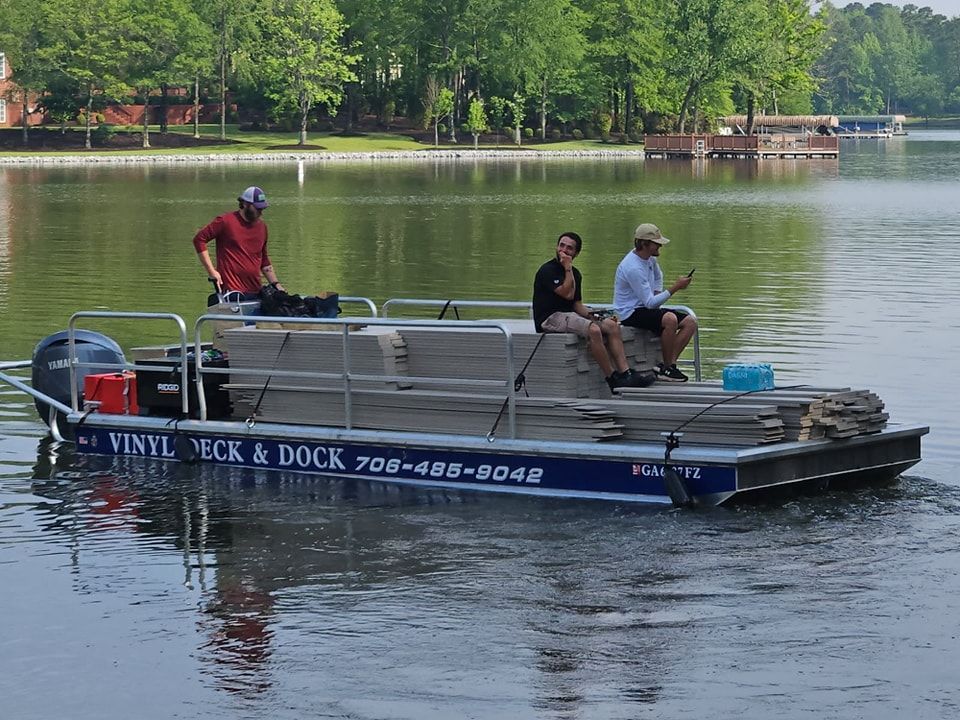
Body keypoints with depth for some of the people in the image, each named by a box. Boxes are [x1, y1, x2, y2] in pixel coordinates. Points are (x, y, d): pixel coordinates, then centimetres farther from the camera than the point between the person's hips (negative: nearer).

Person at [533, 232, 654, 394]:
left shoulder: (575, 273, 16)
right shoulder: (547, 270, -9)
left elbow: (577, 305, 16)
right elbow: (568, 294, -18)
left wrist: (595, 316, 1)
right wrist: (567, 269, -13)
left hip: (569, 316, 9)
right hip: (549, 319, -9)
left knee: (612, 325, -8)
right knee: (593, 330, -30)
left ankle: (625, 373, -17)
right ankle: (612, 379, -23)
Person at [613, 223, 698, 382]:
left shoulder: (649, 258, 6)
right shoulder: (633, 267, -24)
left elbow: (658, 277, 30)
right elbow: (650, 302, -25)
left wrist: (657, 295, 13)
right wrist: (675, 288, -24)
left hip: (646, 308, 10)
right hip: (631, 313, -10)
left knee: (690, 322, -5)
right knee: (670, 319, -36)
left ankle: (668, 364, -14)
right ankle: (667, 367, -22)